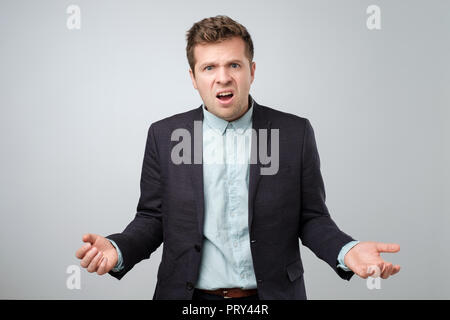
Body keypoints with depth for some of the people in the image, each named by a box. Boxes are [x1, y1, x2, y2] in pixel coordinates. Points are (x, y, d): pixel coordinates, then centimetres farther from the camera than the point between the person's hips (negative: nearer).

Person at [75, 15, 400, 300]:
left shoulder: (295, 133, -5)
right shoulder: (164, 135, -4)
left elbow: (311, 217, -1)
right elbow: (152, 218, 0)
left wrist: (346, 250, -19)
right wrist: (118, 249, -19)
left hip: (272, 293, 0)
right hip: (189, 295, 1)